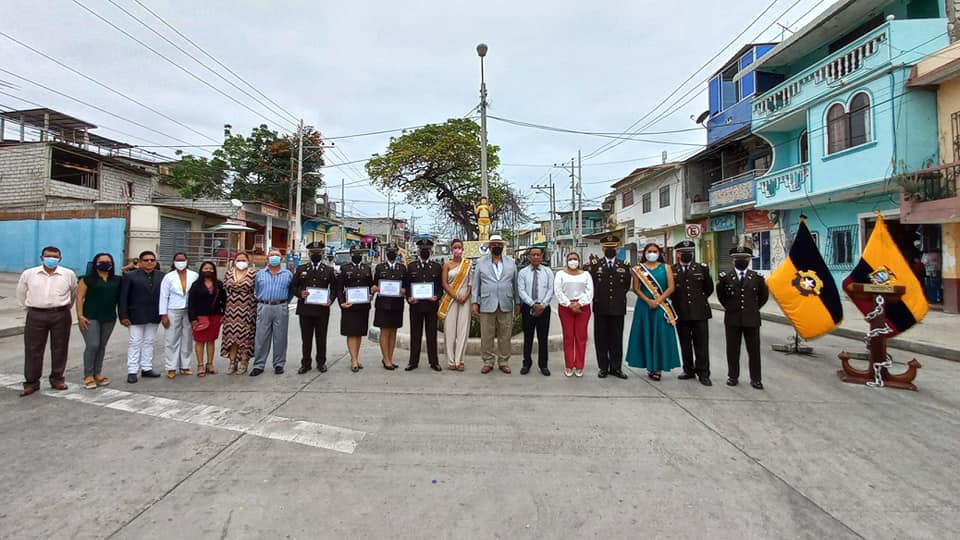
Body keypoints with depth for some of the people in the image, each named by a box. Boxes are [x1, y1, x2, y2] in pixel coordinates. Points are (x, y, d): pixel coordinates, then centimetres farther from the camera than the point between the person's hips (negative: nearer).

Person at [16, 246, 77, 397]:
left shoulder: (69, 274, 1)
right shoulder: (28, 274, 3)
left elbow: (74, 294, 12)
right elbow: (21, 294, 15)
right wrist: (32, 309, 14)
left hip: (61, 316, 0)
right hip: (36, 316, 1)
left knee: (59, 349, 6)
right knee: (33, 349, 4)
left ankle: (57, 379, 18)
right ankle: (31, 382, 14)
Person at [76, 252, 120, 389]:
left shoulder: (117, 280, 9)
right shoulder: (87, 279, -1)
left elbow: (120, 297, 10)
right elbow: (80, 298, -4)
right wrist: (80, 316, -10)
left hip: (109, 318, 4)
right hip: (90, 317, -4)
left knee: (102, 346, 9)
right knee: (93, 345, -9)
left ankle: (97, 374, 17)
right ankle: (88, 376, 3)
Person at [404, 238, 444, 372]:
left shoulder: (437, 267, 8)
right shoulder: (411, 266, 8)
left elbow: (441, 285, 7)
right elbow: (406, 285, 7)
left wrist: (437, 297, -11)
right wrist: (409, 298, -9)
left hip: (431, 304, 0)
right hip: (415, 304, 1)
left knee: (432, 334, 5)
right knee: (415, 334, 6)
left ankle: (434, 361, 13)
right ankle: (413, 361, 15)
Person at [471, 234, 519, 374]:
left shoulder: (511, 262, 10)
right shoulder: (481, 263, 7)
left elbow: (515, 283, 10)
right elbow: (476, 284, 6)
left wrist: (517, 302, 7)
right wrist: (475, 302, 0)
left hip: (506, 306, 1)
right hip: (487, 305, -1)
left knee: (505, 336, 5)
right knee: (486, 336, 2)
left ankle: (503, 362, 17)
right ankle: (488, 362, 13)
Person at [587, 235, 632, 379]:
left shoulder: (624, 266, 7)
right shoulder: (595, 265, 3)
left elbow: (627, 286, 10)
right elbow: (590, 284, 3)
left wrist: (618, 296, 3)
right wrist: (598, 297, 1)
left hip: (618, 307, 1)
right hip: (601, 308, -1)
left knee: (616, 339, 7)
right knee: (601, 338, 5)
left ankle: (616, 367, 16)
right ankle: (603, 367, 14)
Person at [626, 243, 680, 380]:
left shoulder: (665, 267, 5)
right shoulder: (638, 269, 4)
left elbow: (671, 288, -2)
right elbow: (635, 288, -1)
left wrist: (658, 301, -13)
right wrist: (648, 301, -14)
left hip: (662, 307, 0)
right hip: (644, 306, 0)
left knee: (660, 335, 0)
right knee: (646, 335, 3)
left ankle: (658, 367, 7)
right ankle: (650, 366, 12)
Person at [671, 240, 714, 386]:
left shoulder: (702, 268, 4)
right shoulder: (671, 270, 4)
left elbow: (709, 288, 13)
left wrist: (700, 299, 12)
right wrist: (676, 301, 3)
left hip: (699, 312, 0)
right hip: (681, 312, 1)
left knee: (701, 344, 1)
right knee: (685, 344, 8)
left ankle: (703, 373, 8)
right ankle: (689, 370, 19)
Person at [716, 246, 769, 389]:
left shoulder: (757, 277, 3)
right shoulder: (726, 277, 0)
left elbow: (764, 295, 14)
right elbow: (721, 295, 11)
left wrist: (754, 308, 11)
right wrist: (729, 307, 4)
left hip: (752, 319, 0)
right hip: (732, 319, 0)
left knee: (754, 350, 5)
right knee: (732, 350, 7)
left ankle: (755, 378, 16)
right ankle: (732, 376, 18)